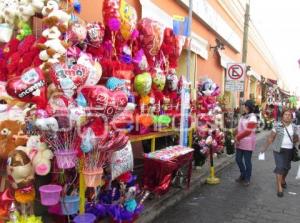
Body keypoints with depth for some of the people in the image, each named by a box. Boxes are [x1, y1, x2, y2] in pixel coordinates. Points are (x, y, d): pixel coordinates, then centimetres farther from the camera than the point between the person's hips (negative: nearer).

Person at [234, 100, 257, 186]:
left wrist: (237, 137, -13)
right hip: (240, 142, 8)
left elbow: (247, 131, -19)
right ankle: (243, 174, 34)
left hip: (248, 142, -7)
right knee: (238, 159, 13)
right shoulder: (243, 116, 13)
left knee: (247, 161, 2)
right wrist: (236, 138, -2)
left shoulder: (252, 117, -12)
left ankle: (247, 179, 17)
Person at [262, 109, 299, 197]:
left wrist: (293, 141, -3)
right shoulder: (277, 126, -8)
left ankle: (283, 180, 44)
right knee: (280, 167, -9)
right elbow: (271, 138, -5)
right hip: (279, 150, -4)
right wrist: (265, 148, -5)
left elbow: (296, 138, 18)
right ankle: (279, 188, -3)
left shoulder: (294, 127, 3)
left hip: (289, 150, 4)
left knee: (286, 167, 16)